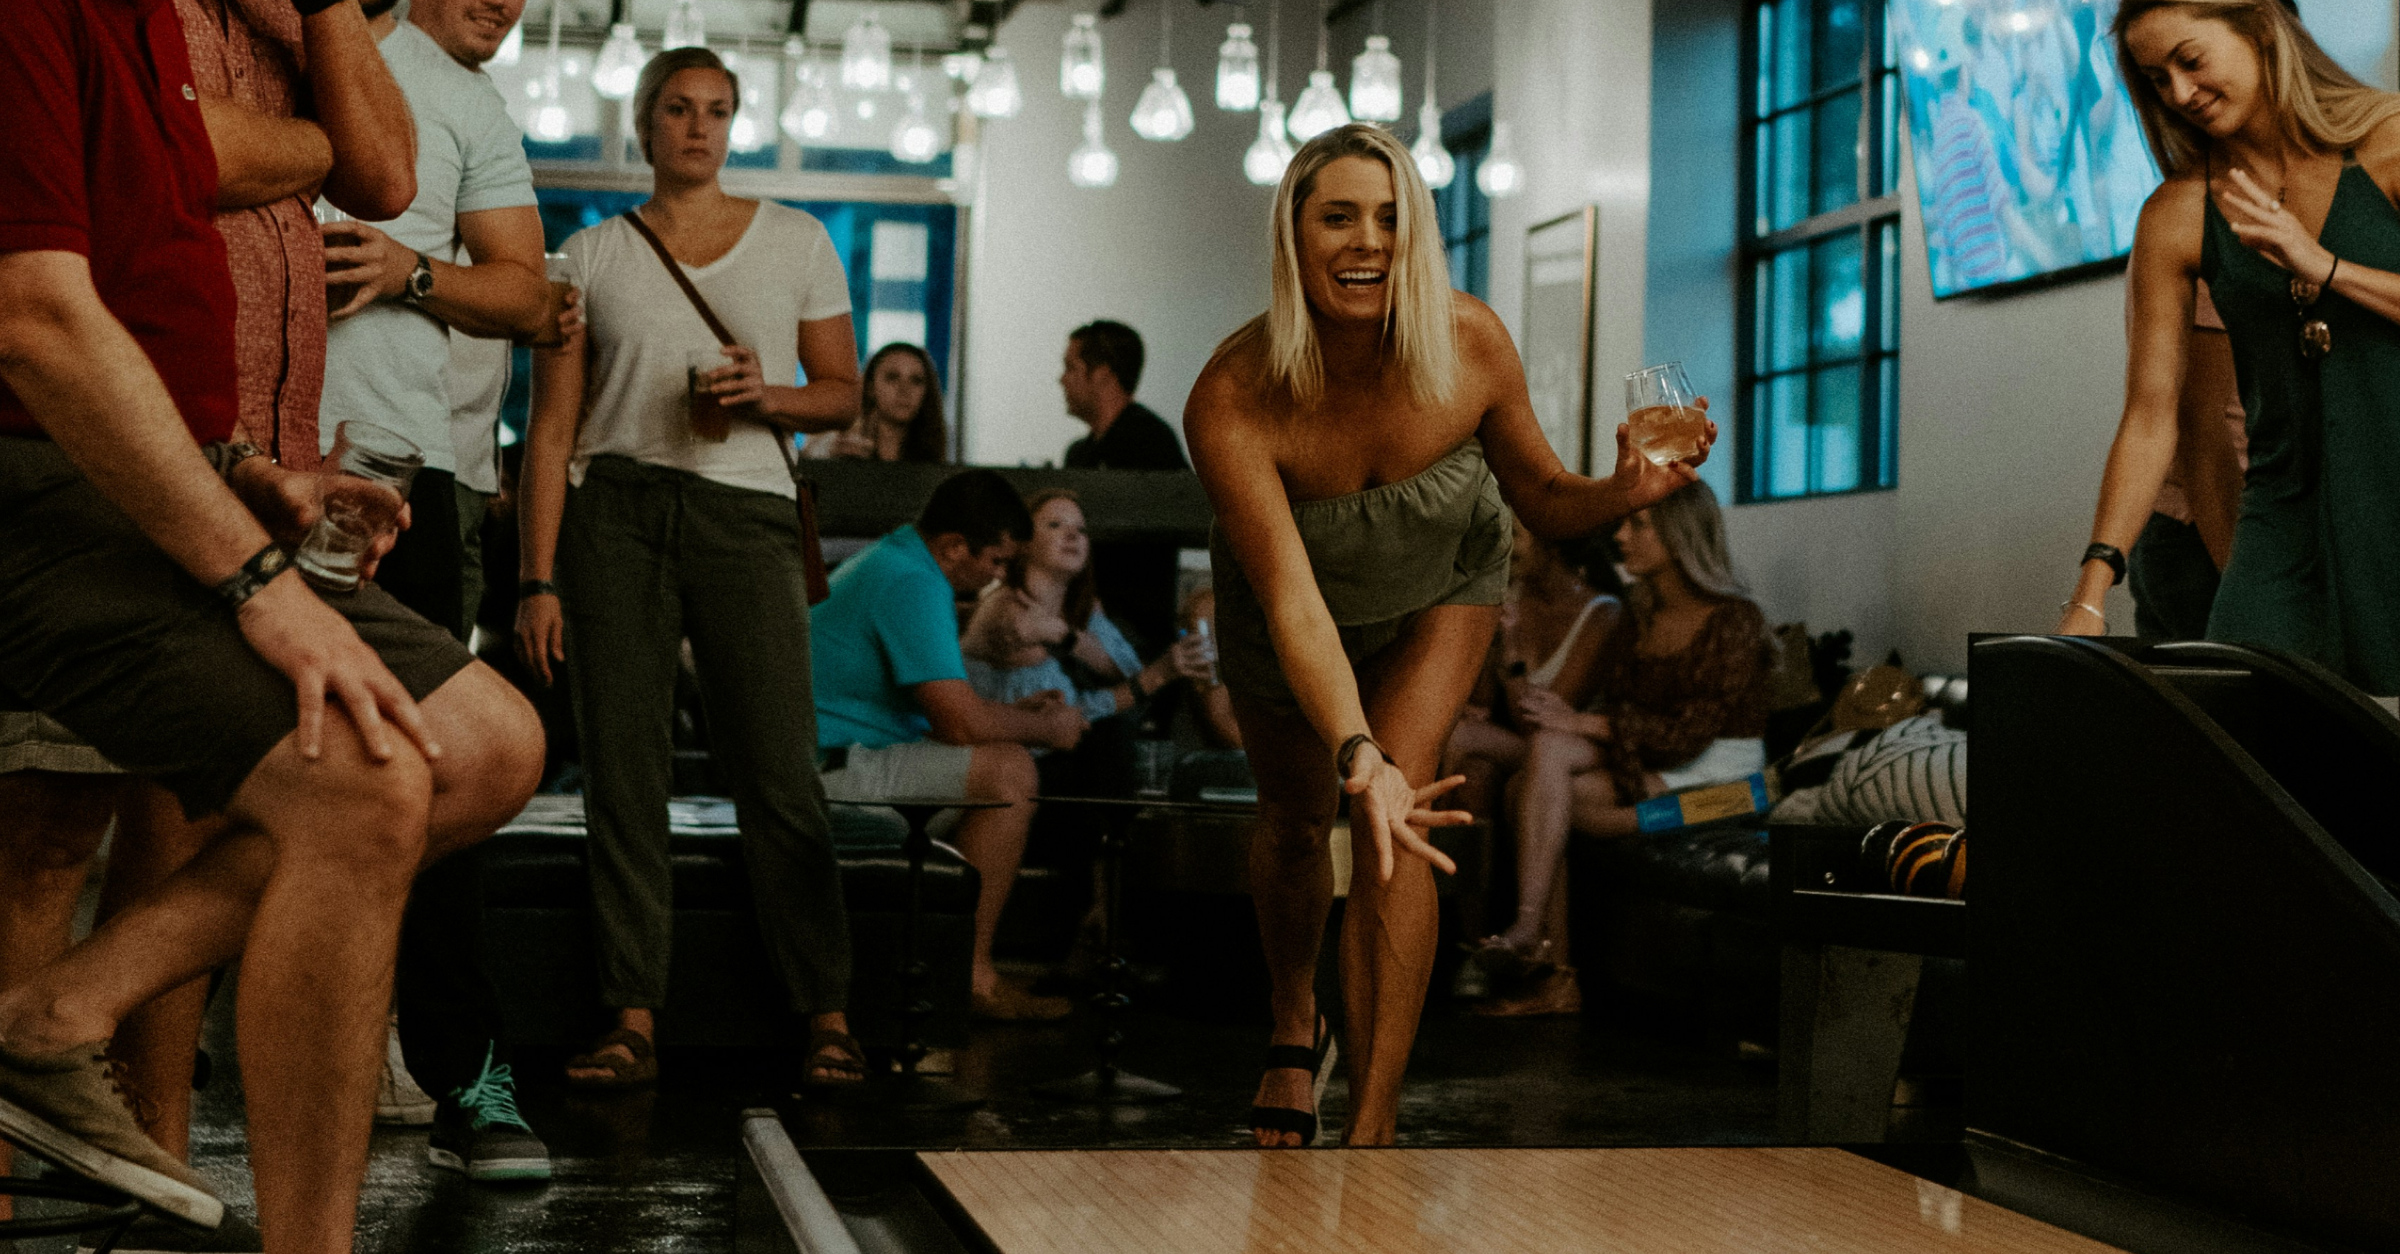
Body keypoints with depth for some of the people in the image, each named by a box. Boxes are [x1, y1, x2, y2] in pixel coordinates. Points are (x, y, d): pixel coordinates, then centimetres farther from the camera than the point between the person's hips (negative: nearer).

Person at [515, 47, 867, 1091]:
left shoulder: (796, 241, 12)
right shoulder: (591, 257, 11)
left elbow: (842, 394, 14)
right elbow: (552, 429, 8)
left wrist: (768, 396, -8)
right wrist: (540, 580, -1)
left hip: (746, 511, -1)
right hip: (615, 509, 1)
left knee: (779, 773, -7)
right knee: (621, 776, -2)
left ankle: (826, 1014, 0)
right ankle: (634, 1020, 3)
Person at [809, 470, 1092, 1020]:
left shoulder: (889, 559, 18)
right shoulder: (913, 583, -16)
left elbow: (944, 702, 31)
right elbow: (963, 721, -21)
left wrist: (1012, 712, 20)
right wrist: (1046, 729, -4)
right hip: (834, 771, -11)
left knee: (999, 754, 20)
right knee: (1009, 769, -17)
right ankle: (971, 975, -14)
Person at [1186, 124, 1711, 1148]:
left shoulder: (1472, 347, -31)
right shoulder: (1231, 400, -39)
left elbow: (1544, 502, -15)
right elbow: (1293, 602, -44)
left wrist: (1626, 489, -37)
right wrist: (1357, 754, -57)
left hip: (1442, 589, 0)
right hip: (1289, 622, 0)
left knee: (1395, 819, -18)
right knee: (1297, 816, 19)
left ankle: (1373, 1129, -14)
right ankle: (1294, 1018, 52)